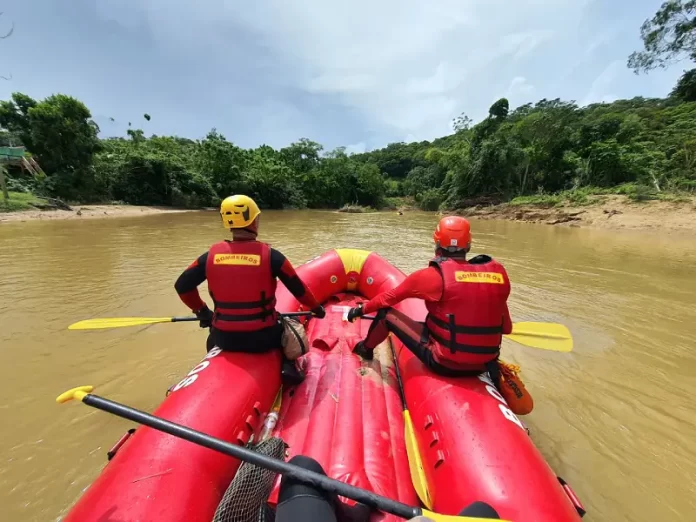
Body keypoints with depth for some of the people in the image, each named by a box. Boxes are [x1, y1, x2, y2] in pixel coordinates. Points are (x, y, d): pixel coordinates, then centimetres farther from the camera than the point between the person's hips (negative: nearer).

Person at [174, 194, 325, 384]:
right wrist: (316, 308, 12)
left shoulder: (212, 254, -5)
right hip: (262, 337, -3)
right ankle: (288, 365, 10)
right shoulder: (269, 254, -13)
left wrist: (201, 310, 20)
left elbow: (182, 285, 4)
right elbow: (298, 288, -5)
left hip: (225, 339, 3)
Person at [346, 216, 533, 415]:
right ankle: (495, 371, 28)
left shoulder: (433, 275, -15)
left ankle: (366, 348, 35)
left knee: (386, 313, 9)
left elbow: (389, 297, -3)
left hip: (443, 362, -5)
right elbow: (506, 328, 6)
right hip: (484, 364, 6)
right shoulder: (498, 273, -2)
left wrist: (362, 308, 14)